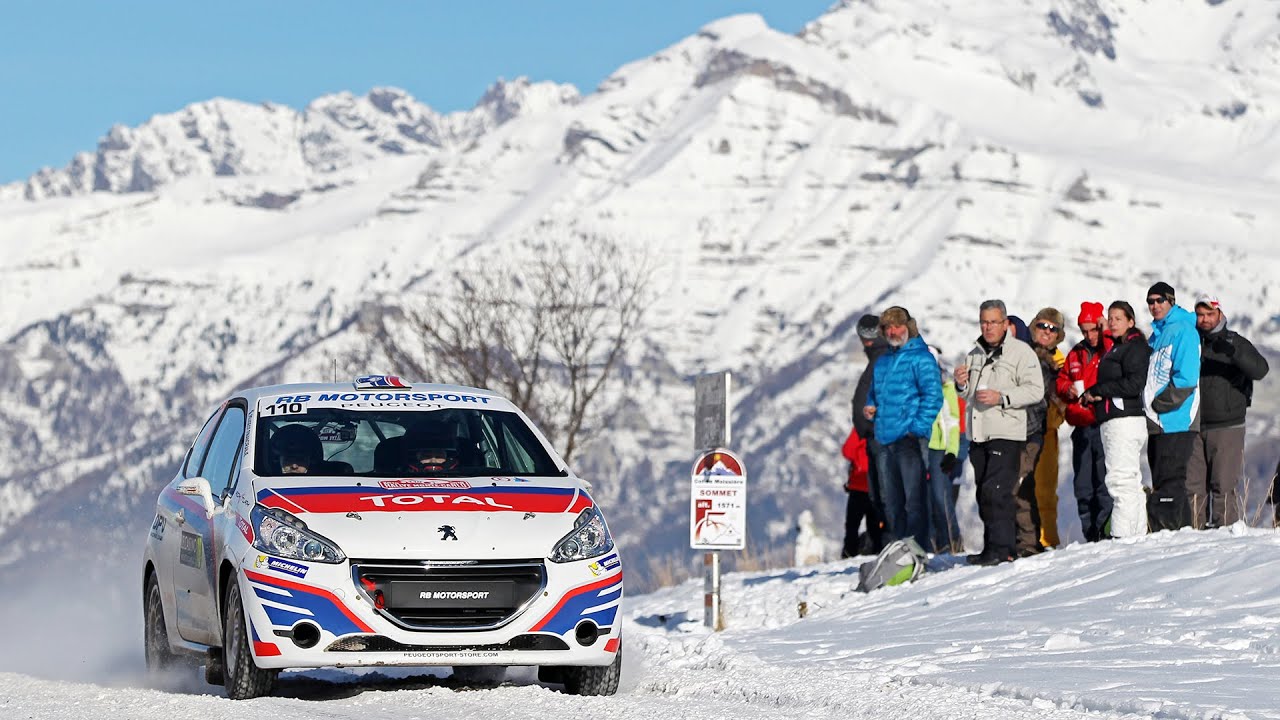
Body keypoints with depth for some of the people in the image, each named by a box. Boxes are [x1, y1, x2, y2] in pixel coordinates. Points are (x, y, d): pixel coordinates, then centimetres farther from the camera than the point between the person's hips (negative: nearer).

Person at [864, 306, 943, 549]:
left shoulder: (921, 358, -5)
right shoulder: (882, 362, 19)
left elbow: (933, 395, -12)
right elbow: (874, 391, 33)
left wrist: (918, 428, -18)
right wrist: (870, 406, 11)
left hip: (909, 439, -8)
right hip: (886, 440, 8)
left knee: (914, 501, -9)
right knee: (892, 503, 11)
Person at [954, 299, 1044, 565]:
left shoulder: (1020, 351, -3)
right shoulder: (974, 355, 19)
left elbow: (1035, 390, -10)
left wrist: (1002, 398, -19)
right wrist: (961, 385, 5)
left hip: (1006, 434, -7)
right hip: (978, 434, 7)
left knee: (996, 491, -15)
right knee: (984, 493, 7)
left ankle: (1000, 547, -15)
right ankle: (992, 548, 13)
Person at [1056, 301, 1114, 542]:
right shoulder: (1076, 354, 17)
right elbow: (1061, 381, 24)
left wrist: (1106, 334, -19)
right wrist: (1068, 390, 2)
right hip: (1082, 427, 7)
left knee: (1104, 481, -11)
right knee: (1083, 485, 8)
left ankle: (1105, 529, -9)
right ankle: (1090, 534, 14)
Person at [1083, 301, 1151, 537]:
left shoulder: (1135, 347, -7)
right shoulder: (1116, 348, 22)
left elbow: (1134, 384, -19)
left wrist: (1097, 391, -11)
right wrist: (1096, 394, -1)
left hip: (1126, 419, -10)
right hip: (1112, 421, 10)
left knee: (1121, 479, -14)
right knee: (1131, 482, 12)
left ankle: (1121, 533, -17)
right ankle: (1138, 533, 16)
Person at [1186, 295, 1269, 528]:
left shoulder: (1235, 342, 2)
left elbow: (1260, 370, -14)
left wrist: (1234, 353, -30)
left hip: (1227, 427, -3)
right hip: (1194, 427, 3)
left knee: (1224, 483, -7)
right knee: (1193, 483, 1)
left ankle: (1225, 527, -2)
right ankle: (1195, 528, 6)